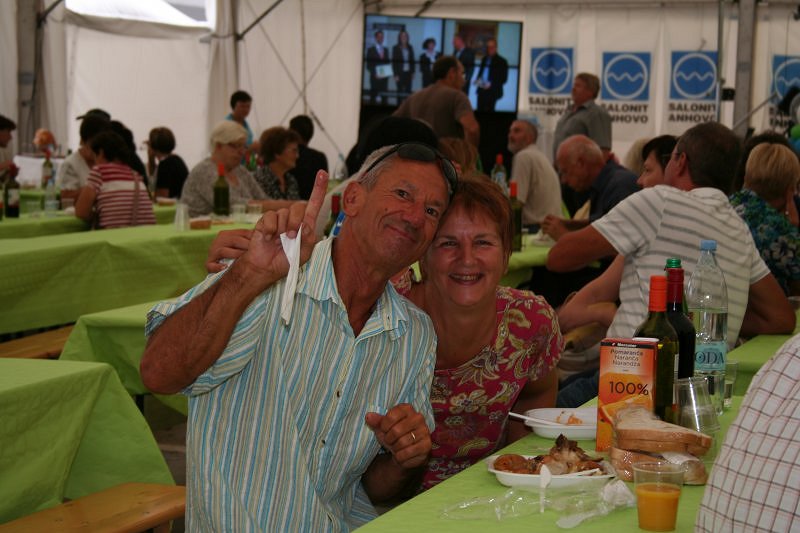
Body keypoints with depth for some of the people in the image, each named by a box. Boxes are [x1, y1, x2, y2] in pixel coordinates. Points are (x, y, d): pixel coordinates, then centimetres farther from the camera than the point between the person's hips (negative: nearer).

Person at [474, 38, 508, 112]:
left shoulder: (501, 61, -5)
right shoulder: (485, 59, 16)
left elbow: (503, 79, -7)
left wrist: (491, 84, -17)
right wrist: (477, 79, 6)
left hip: (492, 92, -6)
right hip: (481, 91, 6)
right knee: (480, 111, 2)